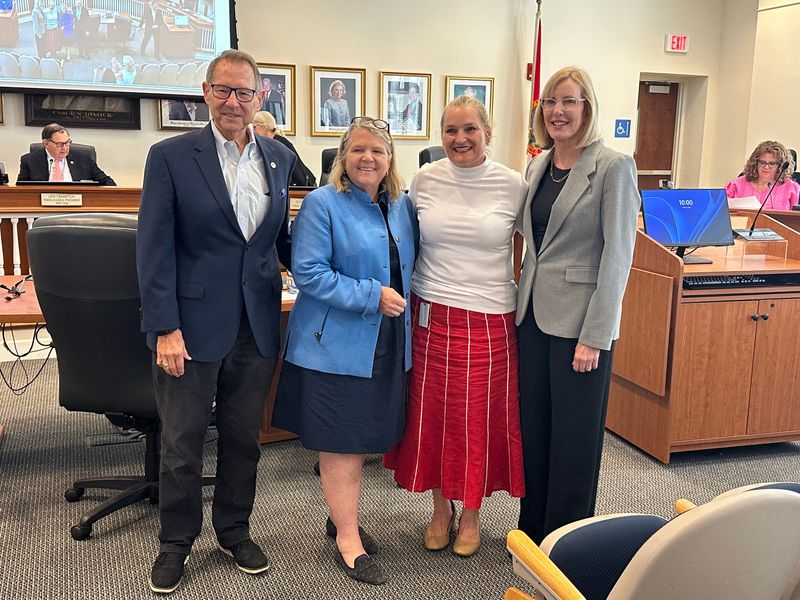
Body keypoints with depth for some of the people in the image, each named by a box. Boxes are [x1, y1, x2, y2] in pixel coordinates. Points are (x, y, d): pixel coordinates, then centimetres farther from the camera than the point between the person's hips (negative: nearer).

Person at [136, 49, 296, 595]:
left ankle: (235, 530, 36)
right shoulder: (171, 156, -6)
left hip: (257, 326, 4)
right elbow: (155, 248, -9)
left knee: (244, 438, 16)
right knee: (182, 443, 10)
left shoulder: (280, 158, 6)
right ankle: (177, 541, 31)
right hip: (193, 325, -3)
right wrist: (166, 328, -15)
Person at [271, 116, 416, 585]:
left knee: (365, 437, 16)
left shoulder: (402, 207, 9)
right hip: (337, 345, -6)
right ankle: (348, 540, 14)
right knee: (341, 443, 2)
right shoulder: (322, 204, -10)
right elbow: (308, 272, -17)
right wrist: (372, 297, -20)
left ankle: (342, 516, 34)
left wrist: (403, 301, 3)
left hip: (387, 346, 7)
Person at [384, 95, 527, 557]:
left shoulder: (514, 185, -3)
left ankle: (472, 513, 30)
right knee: (433, 414, 10)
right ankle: (441, 507, 32)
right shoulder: (425, 180, 3)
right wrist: (406, 299, 11)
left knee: (480, 419, 8)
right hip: (431, 316, 2)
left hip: (490, 321, -2)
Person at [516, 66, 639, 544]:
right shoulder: (538, 166, 11)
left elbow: (618, 253, -13)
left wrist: (595, 337, -17)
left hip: (581, 321, -6)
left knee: (574, 437, 5)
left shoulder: (614, 166, -9)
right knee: (533, 429, 14)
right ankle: (533, 529, 31)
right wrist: (524, 301, 11)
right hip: (535, 314, 7)